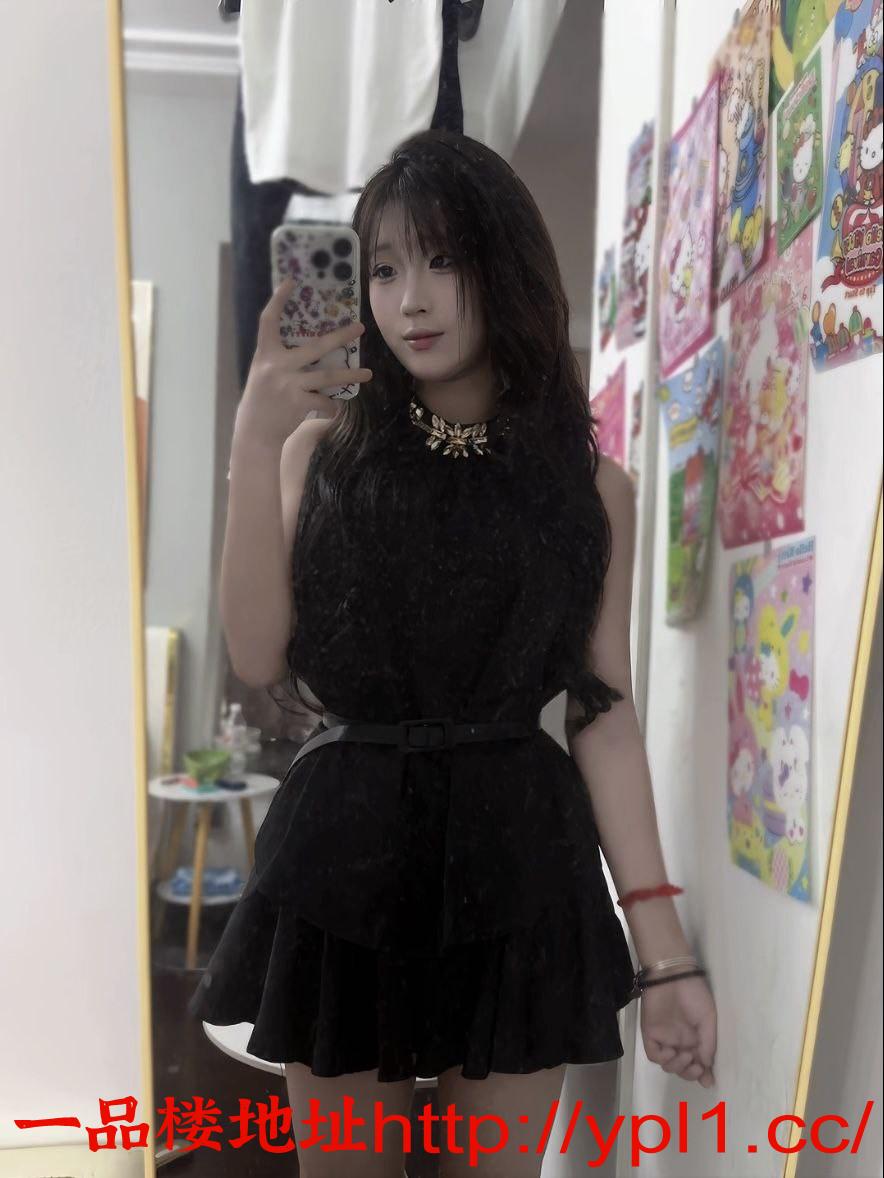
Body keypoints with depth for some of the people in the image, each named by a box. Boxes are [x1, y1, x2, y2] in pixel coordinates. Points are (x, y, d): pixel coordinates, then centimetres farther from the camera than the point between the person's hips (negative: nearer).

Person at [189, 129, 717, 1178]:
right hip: (344, 857, 1)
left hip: (518, 862, 0)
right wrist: (254, 446, -14)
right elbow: (260, 656, -7)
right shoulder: (325, 449, 4)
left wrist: (660, 940, -6)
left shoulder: (590, 486, 2)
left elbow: (605, 709, -1)